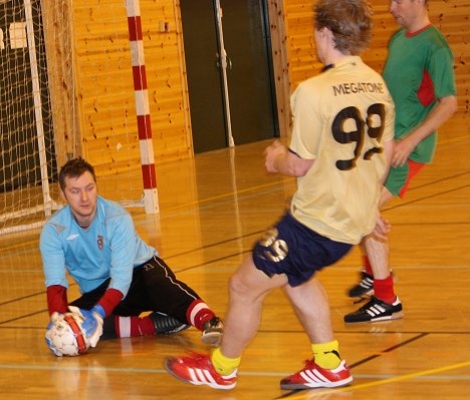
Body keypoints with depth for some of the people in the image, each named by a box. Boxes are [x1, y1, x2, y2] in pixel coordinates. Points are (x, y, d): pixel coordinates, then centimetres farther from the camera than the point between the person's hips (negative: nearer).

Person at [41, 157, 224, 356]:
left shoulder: (117, 218, -22)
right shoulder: (53, 231, -15)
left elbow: (122, 278, -30)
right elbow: (55, 282, -23)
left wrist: (98, 314, -47)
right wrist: (57, 318, -44)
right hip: (98, 292, 3)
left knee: (162, 286, -37)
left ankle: (207, 320, -63)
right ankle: (155, 324, -31)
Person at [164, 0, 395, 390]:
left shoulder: (314, 91, -22)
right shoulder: (377, 84, 1)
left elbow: (300, 165, -17)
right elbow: (384, 154, 11)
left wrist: (277, 157, 5)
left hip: (317, 220, -8)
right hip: (356, 220, 8)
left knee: (245, 286, 10)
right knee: (295, 274, 33)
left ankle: (221, 368, 30)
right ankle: (329, 365, 36)